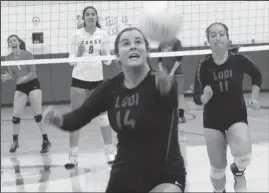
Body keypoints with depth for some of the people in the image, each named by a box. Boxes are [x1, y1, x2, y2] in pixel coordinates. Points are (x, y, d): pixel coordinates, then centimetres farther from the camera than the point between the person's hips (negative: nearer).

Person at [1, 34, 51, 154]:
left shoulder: (27, 54, -11)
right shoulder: (8, 58, -2)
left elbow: (33, 72, -12)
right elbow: (11, 75, 0)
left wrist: (24, 78, -29)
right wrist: (6, 77, -22)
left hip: (33, 84, -3)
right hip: (20, 87, 3)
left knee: (38, 116, -8)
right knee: (16, 117, -2)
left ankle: (46, 141, 2)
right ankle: (15, 141, 16)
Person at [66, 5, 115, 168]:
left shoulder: (103, 35, 0)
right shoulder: (77, 35, -4)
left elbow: (108, 61, 3)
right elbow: (71, 60, -3)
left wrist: (105, 55, -18)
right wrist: (79, 54, -23)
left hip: (97, 79, 1)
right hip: (79, 78, -1)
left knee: (103, 116, 4)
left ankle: (110, 152, 13)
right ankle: (73, 156, 0)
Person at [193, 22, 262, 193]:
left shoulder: (238, 60, -13)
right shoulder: (204, 66, -14)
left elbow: (257, 75, 7)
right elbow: (197, 98, -12)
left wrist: (254, 97, 1)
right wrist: (205, 97, -33)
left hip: (237, 116, -1)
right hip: (213, 119, 1)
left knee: (244, 157, -24)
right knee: (217, 167, 6)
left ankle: (238, 171, 13)